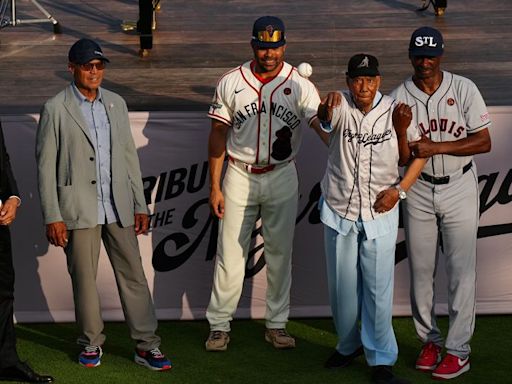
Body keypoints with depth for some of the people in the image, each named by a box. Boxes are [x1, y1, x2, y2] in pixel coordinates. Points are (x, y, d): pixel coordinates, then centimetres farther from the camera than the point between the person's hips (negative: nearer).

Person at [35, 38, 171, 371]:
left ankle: (146, 346, 11)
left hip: (118, 206, 4)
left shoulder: (116, 104, 10)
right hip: (79, 208, -4)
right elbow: (46, 166, -4)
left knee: (133, 274, 4)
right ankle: (92, 343, 21)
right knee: (84, 278, 5)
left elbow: (129, 155, 13)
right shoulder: (56, 109, -4)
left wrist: (140, 205, 9)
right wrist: (52, 217, -9)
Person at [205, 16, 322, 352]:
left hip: (282, 177, 0)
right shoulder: (231, 83, -4)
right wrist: (215, 186, -1)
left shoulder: (300, 85, -7)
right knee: (231, 253, 3)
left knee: (280, 253, 9)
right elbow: (218, 135, 2)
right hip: (240, 176, 0)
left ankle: (277, 324, 22)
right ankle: (220, 326, 14)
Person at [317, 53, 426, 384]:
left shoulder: (394, 110, -7)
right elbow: (326, 120, -35)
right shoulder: (340, 106, -10)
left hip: (380, 212, -1)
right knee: (342, 285, 13)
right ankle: (349, 345, 34)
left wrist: (399, 189, -11)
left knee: (379, 288, 1)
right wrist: (326, 111, -61)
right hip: (339, 210, 1)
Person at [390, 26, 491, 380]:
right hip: (419, 191, 2)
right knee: (421, 270, 9)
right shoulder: (399, 97, -4)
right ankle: (430, 340, 24)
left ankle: (458, 350, 5)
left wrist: (437, 147, -20)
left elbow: (484, 142, -10)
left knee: (461, 271, -2)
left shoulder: (464, 89, -7)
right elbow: (400, 158, -5)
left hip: (459, 188, -2)